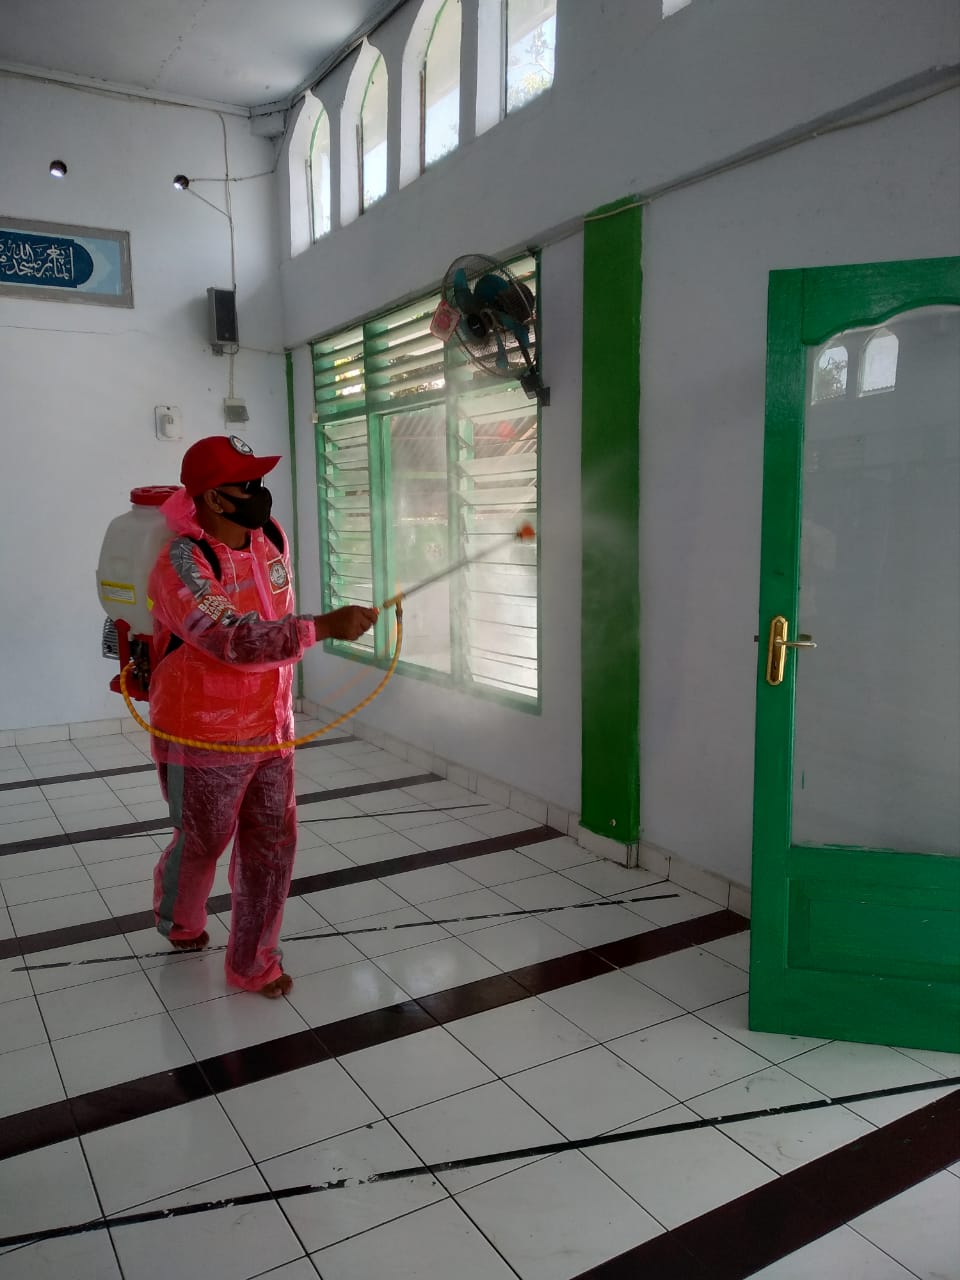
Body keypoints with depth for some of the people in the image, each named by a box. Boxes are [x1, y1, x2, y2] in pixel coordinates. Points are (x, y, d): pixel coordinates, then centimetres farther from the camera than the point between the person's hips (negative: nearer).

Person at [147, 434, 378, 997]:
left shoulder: (272, 537, -2)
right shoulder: (181, 564, -25)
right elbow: (235, 639, -37)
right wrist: (323, 627, -44)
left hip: (271, 729, 6)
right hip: (205, 739, -5)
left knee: (272, 845, 9)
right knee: (201, 843, 16)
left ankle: (254, 963, 27)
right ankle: (179, 919, 49)